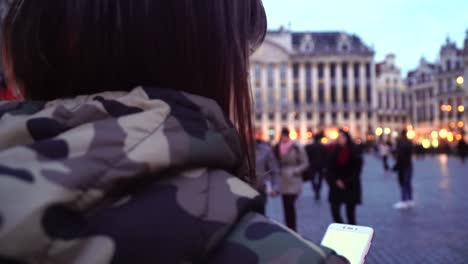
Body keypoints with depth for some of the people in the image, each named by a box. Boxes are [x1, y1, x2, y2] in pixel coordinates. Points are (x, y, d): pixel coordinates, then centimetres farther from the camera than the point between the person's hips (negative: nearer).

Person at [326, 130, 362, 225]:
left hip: (351, 187, -2)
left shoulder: (354, 152, -3)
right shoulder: (334, 151, 4)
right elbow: (330, 168, 2)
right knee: (334, 209, -6)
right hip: (336, 186, 2)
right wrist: (336, 181, -11)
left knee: (350, 212, 2)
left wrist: (346, 182, -11)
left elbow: (356, 170, -5)